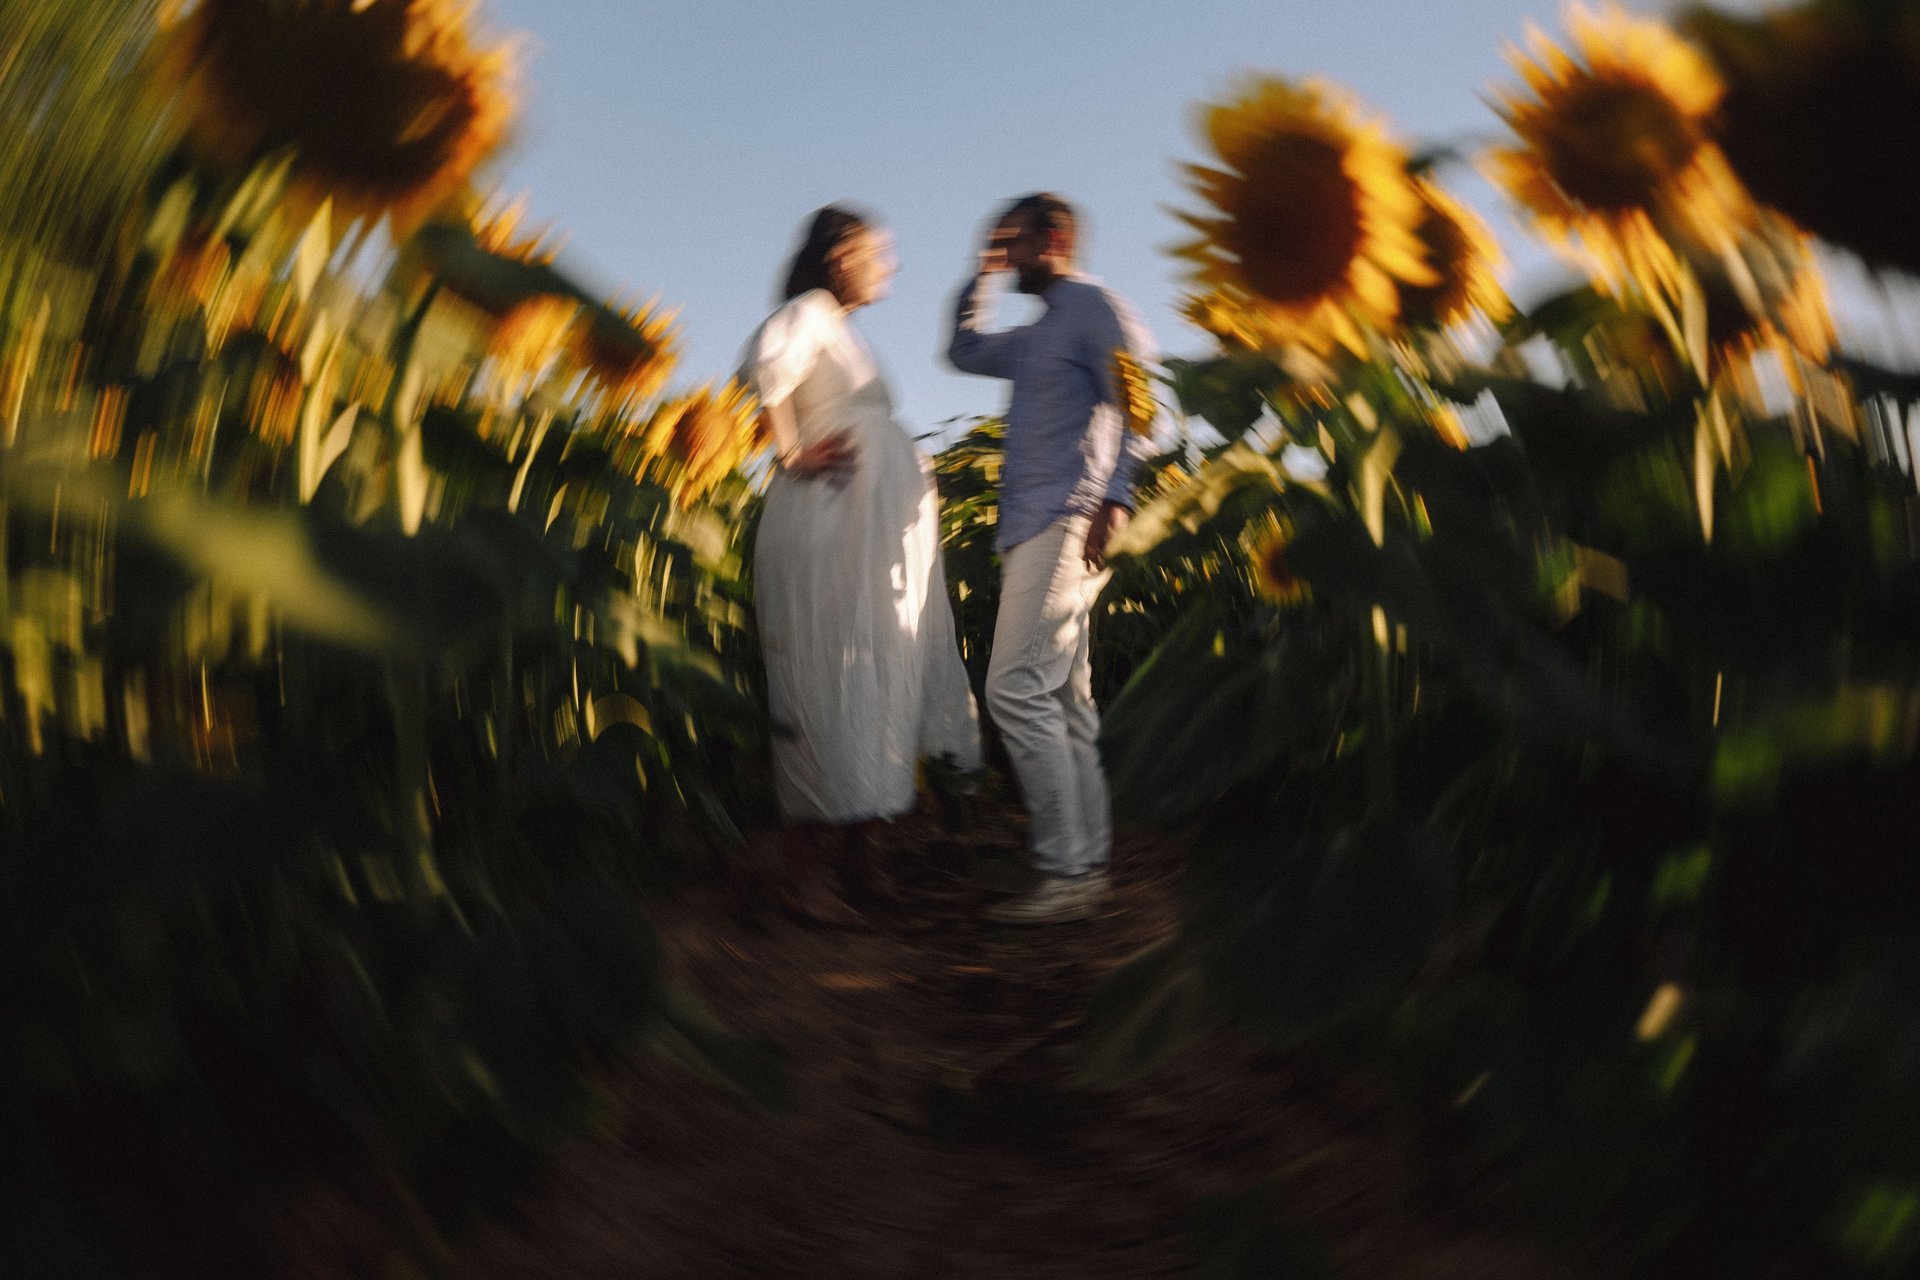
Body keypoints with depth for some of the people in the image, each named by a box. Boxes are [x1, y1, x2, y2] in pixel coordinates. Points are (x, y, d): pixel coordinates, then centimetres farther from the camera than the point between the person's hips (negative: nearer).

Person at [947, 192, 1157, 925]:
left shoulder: (1095, 308, -2)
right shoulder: (1038, 335, 26)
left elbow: (1139, 404, -14)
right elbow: (964, 351, 41)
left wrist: (1113, 499, -22)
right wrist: (980, 275, 29)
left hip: (1065, 521, -10)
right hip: (1032, 528, 10)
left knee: (1017, 689, -16)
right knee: (1065, 700, 7)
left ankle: (1066, 872, -14)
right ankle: (1087, 865, 11)